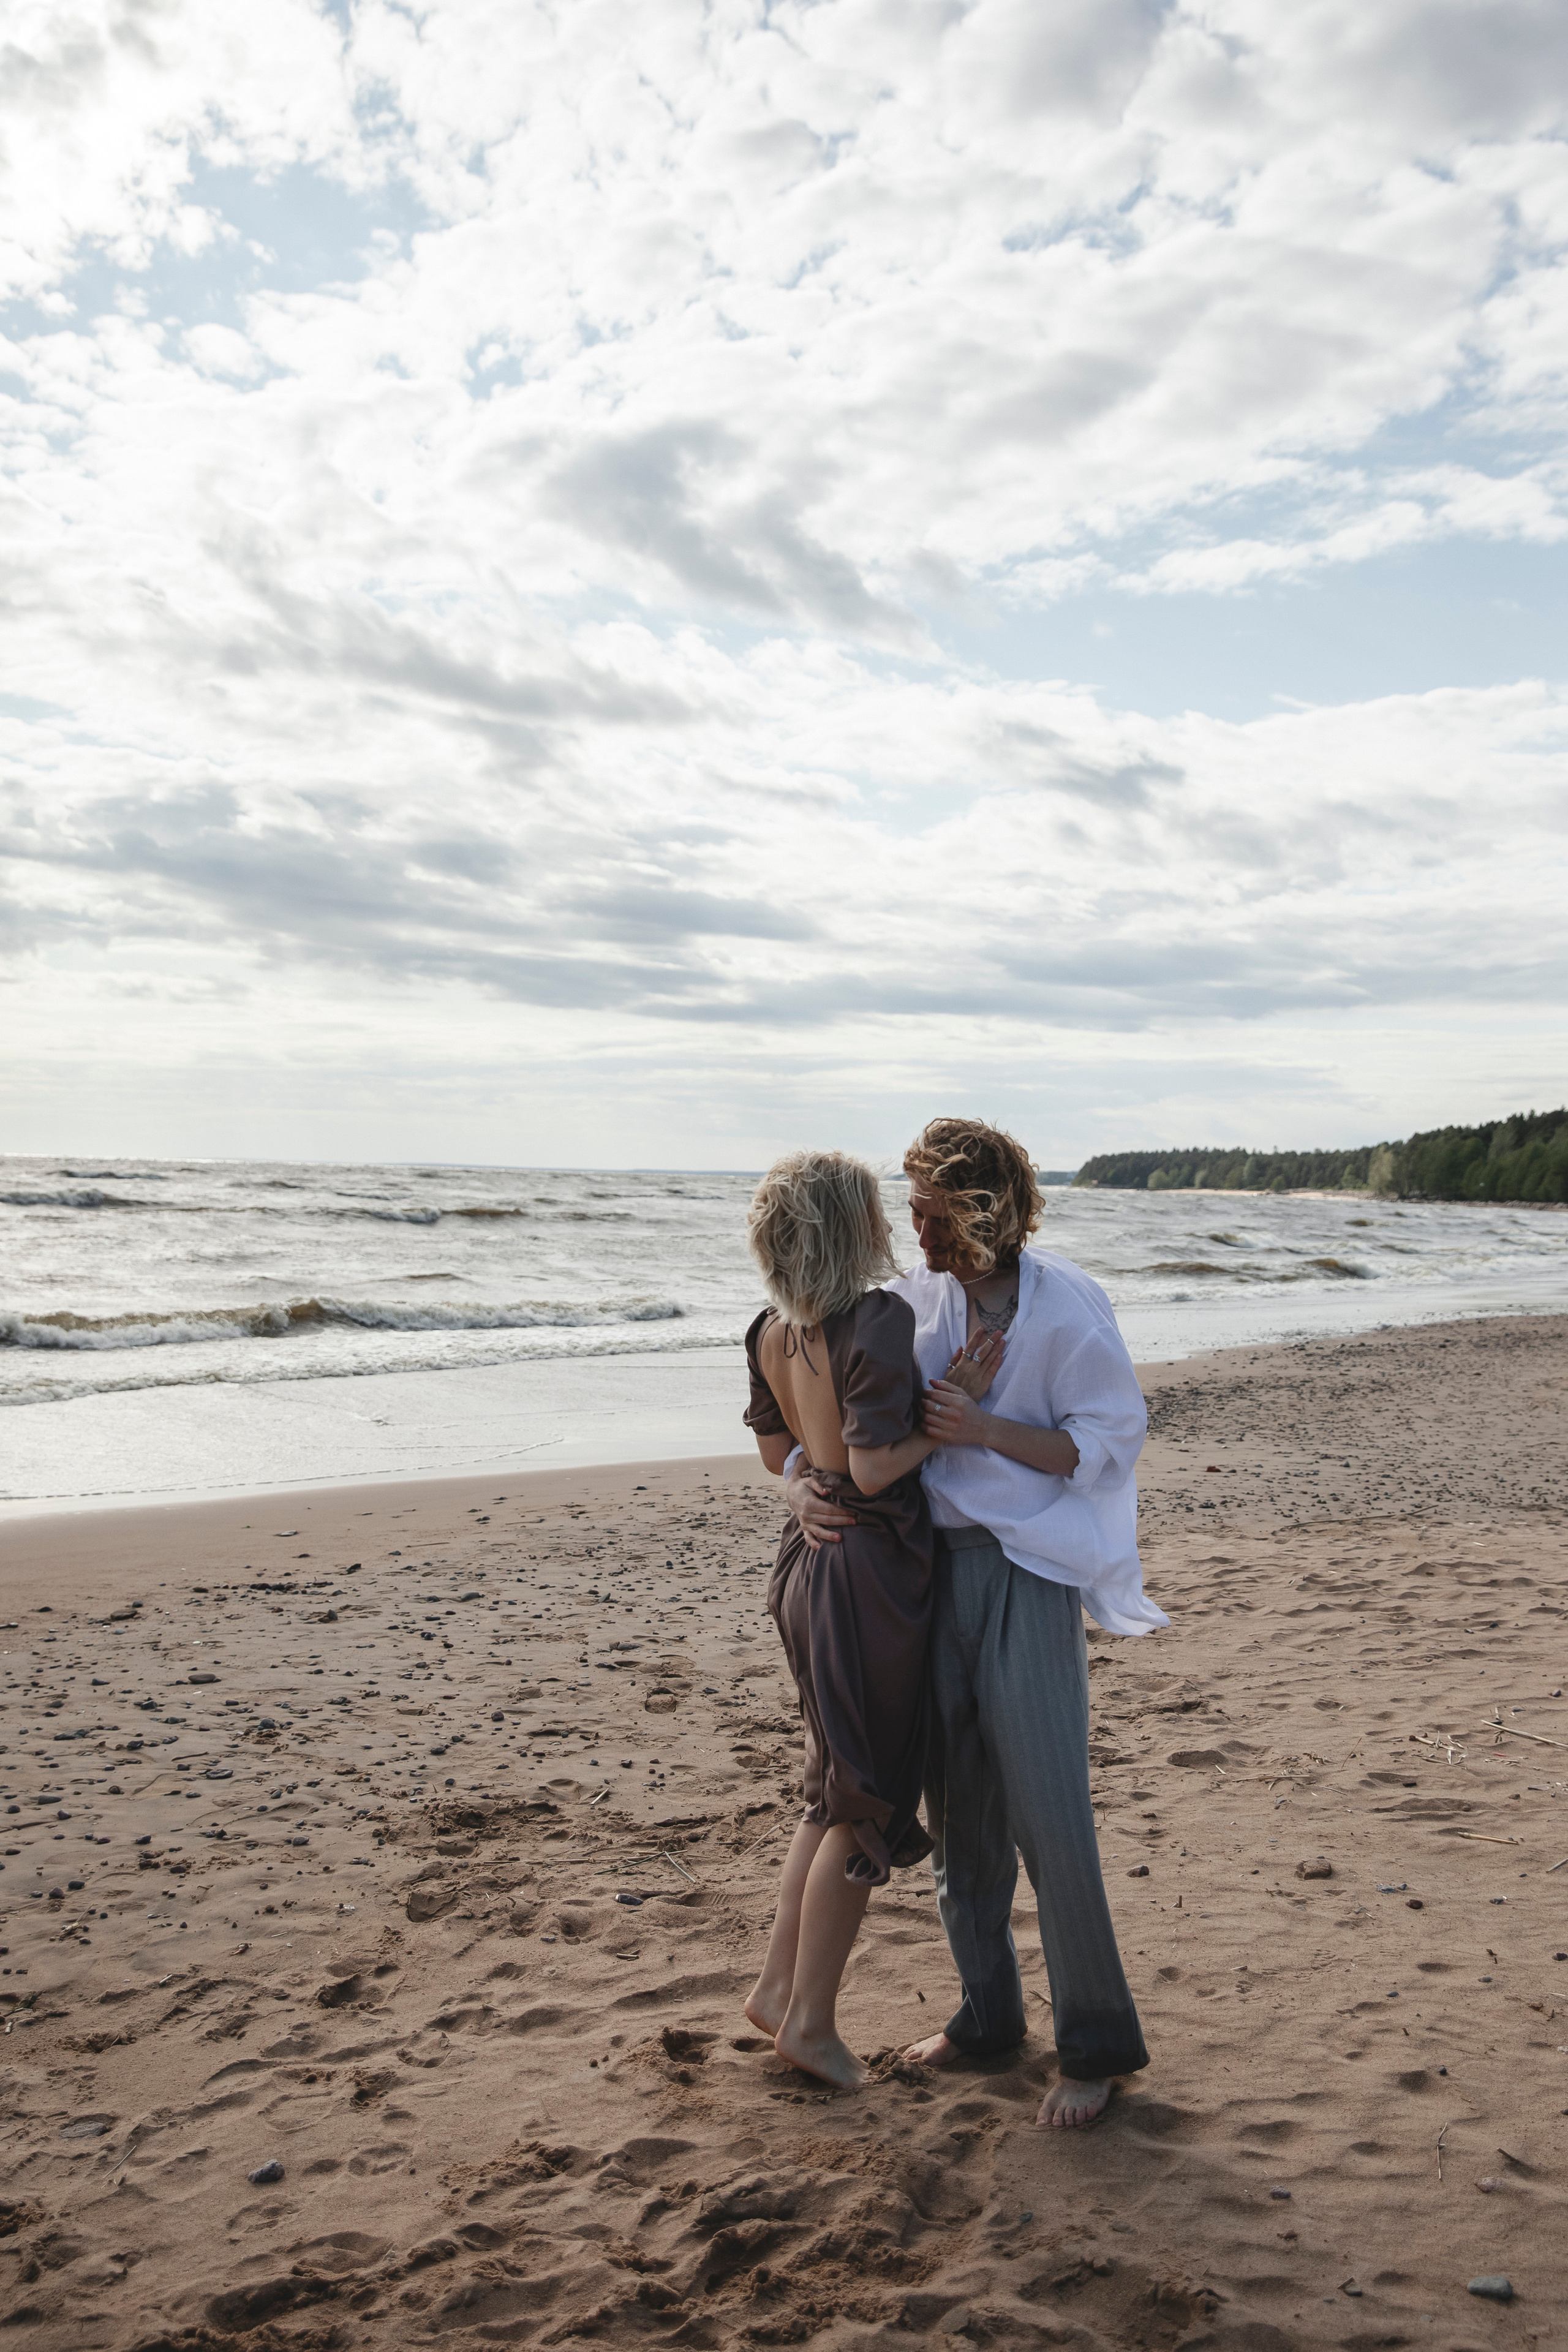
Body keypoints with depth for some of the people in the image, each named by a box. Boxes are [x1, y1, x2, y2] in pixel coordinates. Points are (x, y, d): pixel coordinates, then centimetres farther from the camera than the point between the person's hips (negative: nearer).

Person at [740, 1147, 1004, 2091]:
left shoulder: (774, 1330, 3)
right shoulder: (880, 1321, -21)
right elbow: (875, 1468, -25)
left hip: (807, 1563, 8)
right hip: (872, 1573, -8)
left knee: (839, 1788, 23)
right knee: (869, 1807, 8)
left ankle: (780, 1985, 31)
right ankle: (811, 2019, 20)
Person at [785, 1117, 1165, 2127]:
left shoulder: (1065, 1307, -10)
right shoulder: (916, 1301, 4)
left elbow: (1110, 1442, -10)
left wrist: (985, 1429, -20)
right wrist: (803, 1483, -12)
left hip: (1028, 1574, -5)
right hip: (931, 1568, 5)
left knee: (1048, 1812, -5)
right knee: (958, 1807, 14)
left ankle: (1097, 2042, 13)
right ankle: (990, 2014, 31)